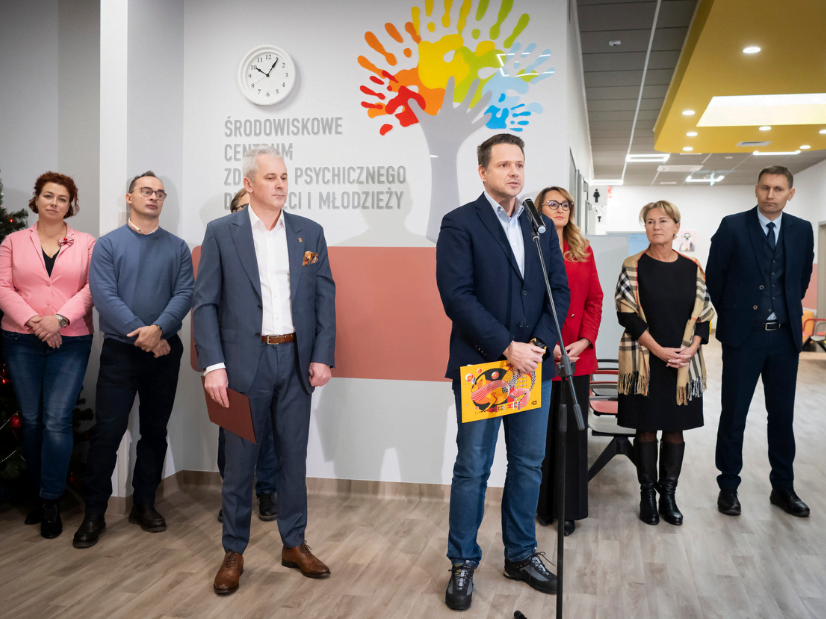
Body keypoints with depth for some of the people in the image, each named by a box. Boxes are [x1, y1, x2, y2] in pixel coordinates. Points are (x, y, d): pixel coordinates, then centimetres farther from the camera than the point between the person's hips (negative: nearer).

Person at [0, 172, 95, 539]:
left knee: (57, 421, -6)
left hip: (70, 343, -1)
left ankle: (51, 503, 5)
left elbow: (92, 288, -3)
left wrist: (60, 319, -15)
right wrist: (32, 321, -12)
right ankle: (39, 491, 23)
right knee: (31, 419, 7)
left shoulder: (86, 244, 6)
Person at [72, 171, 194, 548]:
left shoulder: (177, 247, 7)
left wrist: (159, 329, -19)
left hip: (164, 350, 2)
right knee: (107, 431, -3)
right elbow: (103, 295, -9)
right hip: (120, 351, -2)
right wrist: (140, 334, -17)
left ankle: (144, 504, 23)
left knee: (155, 430, 9)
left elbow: (184, 293, -3)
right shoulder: (108, 244, 2)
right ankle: (94, 513, 9)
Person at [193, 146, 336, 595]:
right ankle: (233, 552, 23)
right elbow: (205, 302, -3)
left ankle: (294, 544, 27)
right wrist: (213, 365, -11)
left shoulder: (309, 232, 7)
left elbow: (325, 297, 6)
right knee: (240, 461, 7)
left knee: (293, 456, 11)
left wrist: (322, 356, -2)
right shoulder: (221, 232, 0)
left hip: (296, 361, 2)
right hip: (245, 361, -2)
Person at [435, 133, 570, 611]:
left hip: (533, 363, 5)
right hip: (481, 366, -5)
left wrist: (537, 346, -7)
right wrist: (507, 348, -17)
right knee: (473, 469, 4)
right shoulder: (461, 224, -4)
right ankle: (463, 563, 20)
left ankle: (521, 554, 30)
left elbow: (560, 291, 8)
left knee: (529, 465, 13)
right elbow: (457, 295, -13)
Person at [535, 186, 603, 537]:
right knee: (541, 430, 5)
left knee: (573, 429, 8)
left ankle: (570, 508, 20)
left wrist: (584, 341, -5)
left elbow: (594, 299, 8)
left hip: (578, 355, 4)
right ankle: (543, 504, 21)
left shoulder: (583, 250, 12)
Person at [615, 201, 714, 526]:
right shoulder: (633, 267, 0)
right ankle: (647, 494, 17)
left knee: (675, 429, 7)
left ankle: (668, 494, 19)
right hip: (645, 363, -2)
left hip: (684, 363, 2)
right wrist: (659, 350, -14)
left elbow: (703, 316, 7)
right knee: (646, 428, 4)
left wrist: (690, 349, -10)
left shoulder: (692, 269, 7)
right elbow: (627, 314, -7)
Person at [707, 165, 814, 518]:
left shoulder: (801, 230, 5)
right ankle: (728, 487, 17)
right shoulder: (733, 227, -6)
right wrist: (731, 316, 7)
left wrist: (788, 311, 15)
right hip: (743, 335, -3)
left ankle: (783, 487, 25)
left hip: (785, 336, 3)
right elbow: (714, 278, 1)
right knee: (733, 415, 4)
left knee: (782, 415, 11)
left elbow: (803, 276, 17)